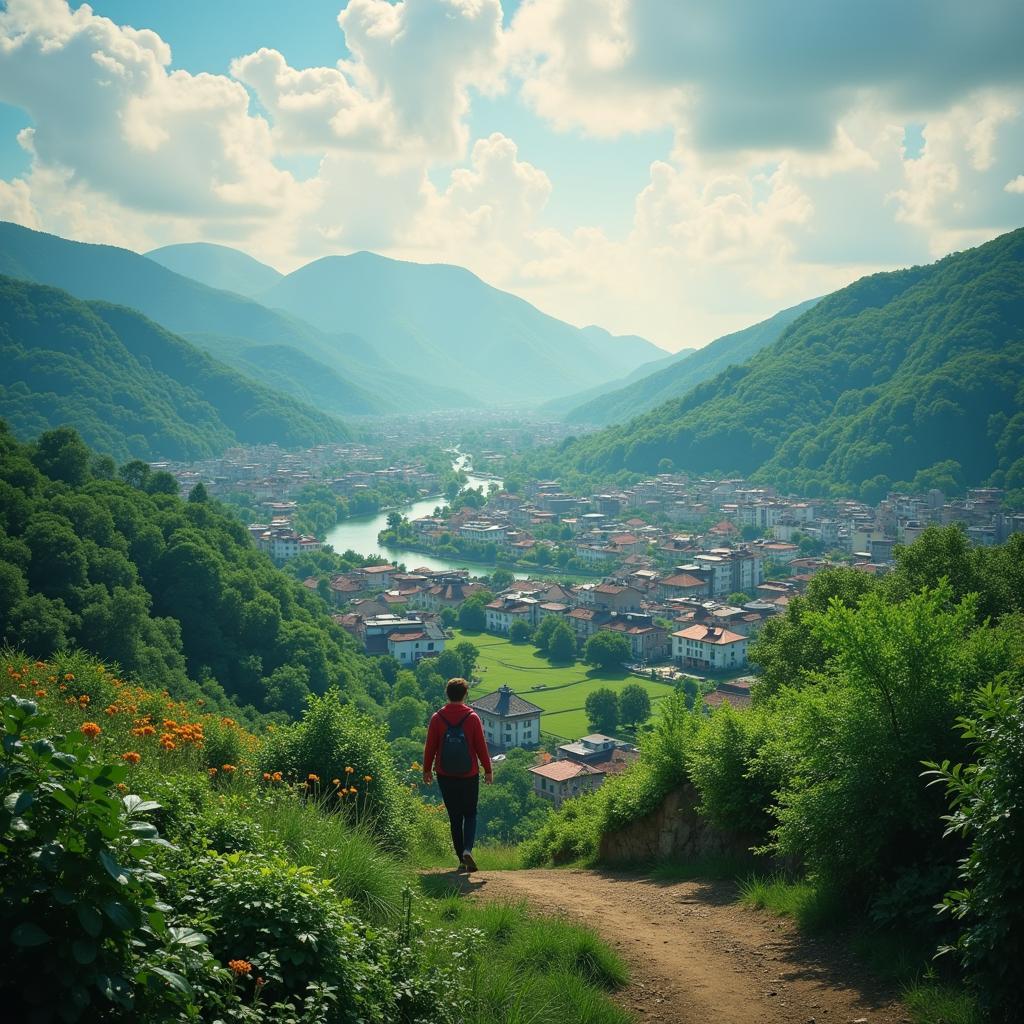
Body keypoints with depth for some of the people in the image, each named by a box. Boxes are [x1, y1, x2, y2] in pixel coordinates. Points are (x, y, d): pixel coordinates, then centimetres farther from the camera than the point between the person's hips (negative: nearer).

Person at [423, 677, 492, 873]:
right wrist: (488, 770, 6)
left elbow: (430, 747, 0)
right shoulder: (472, 717, -8)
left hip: (445, 776, 1)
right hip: (469, 776, -1)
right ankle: (467, 849, -11)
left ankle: (462, 860, 12)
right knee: (470, 814, 13)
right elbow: (481, 747, -4)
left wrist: (427, 770, 13)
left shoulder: (437, 718, -5)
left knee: (455, 817, 11)